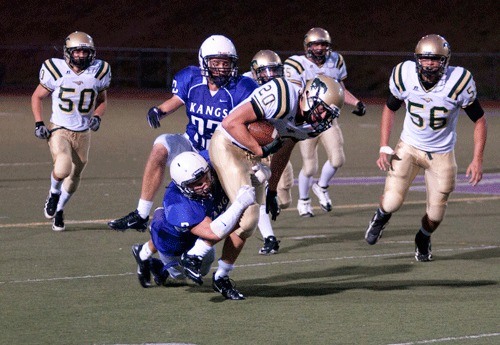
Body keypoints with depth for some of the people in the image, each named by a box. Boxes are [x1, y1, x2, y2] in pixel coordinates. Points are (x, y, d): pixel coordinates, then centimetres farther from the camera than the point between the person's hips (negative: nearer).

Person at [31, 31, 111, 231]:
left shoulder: (98, 72, -3)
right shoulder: (56, 70, -11)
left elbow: (102, 100, 14)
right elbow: (37, 97, 4)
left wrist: (97, 117, -6)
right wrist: (39, 123, -7)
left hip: (82, 134, 3)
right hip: (59, 130, -3)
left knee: (74, 178, 12)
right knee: (62, 169, -26)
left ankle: (59, 210, 39)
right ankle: (54, 194, 7)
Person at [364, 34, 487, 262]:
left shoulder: (458, 82, -22)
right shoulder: (405, 76, -17)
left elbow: (479, 119, -8)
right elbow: (390, 108, 3)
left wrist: (477, 160, -15)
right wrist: (384, 148, -4)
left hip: (441, 155, 0)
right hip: (409, 147, 0)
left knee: (435, 214, 3)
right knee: (392, 202, -14)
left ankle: (423, 240, 40)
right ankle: (381, 217, 25)